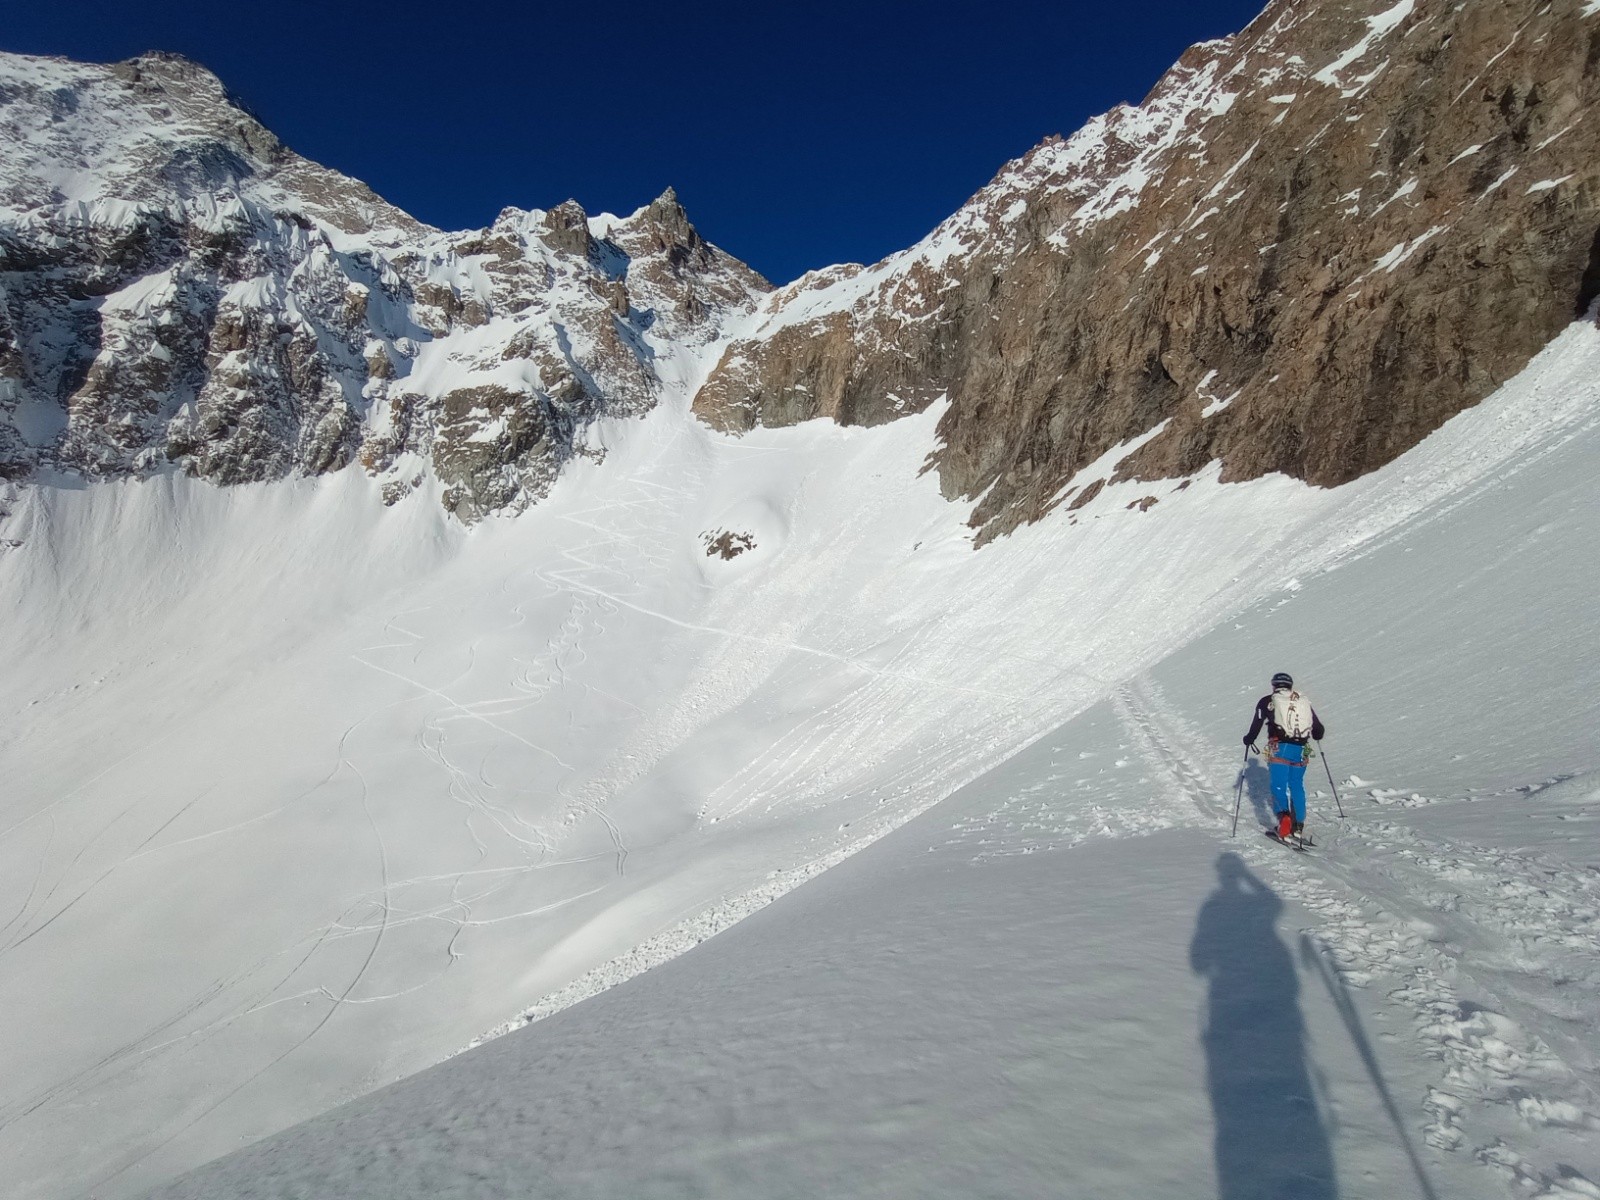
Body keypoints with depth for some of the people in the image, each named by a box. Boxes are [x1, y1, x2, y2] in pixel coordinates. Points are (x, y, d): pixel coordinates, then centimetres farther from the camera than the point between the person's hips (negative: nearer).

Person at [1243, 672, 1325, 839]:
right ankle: (1298, 824, 21)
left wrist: (1249, 739, 16)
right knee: (1297, 786, 16)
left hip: (1279, 749, -3)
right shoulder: (1304, 702, 15)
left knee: (1278, 785, -4)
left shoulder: (1267, 702, 6)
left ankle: (1283, 814, -29)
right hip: (1300, 751, 4)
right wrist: (1316, 735, 41)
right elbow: (1319, 731, 18)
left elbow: (1257, 724, -1)